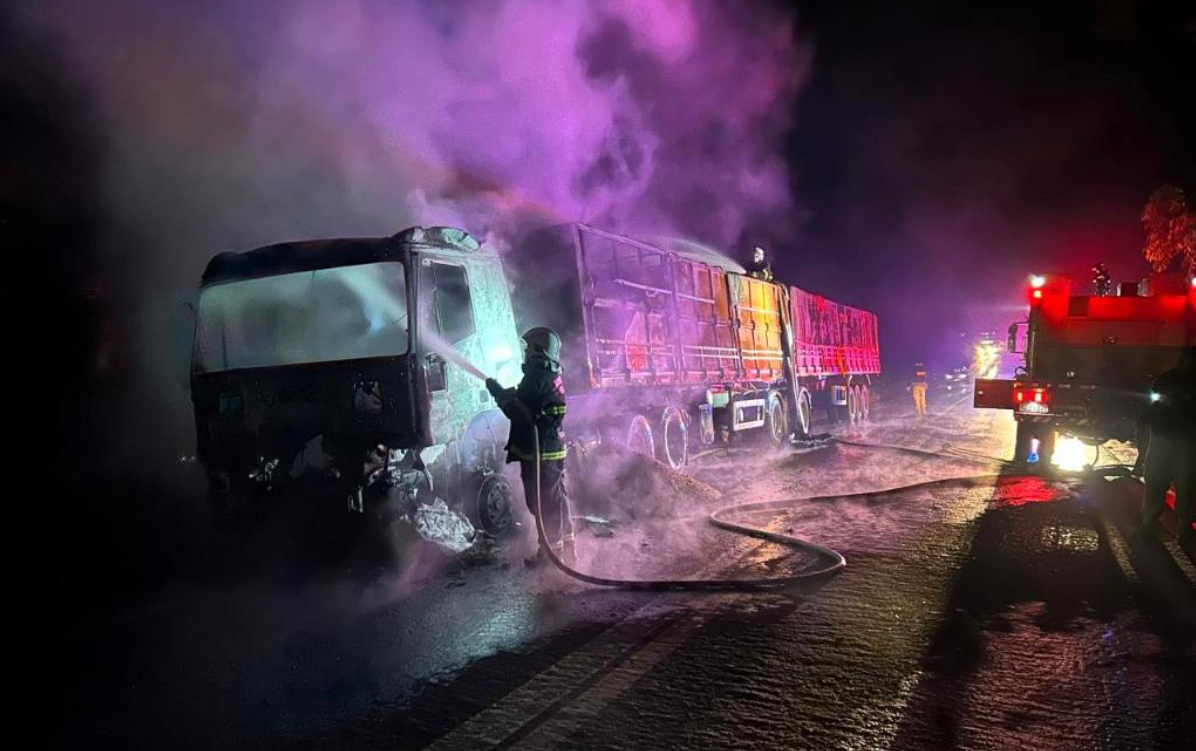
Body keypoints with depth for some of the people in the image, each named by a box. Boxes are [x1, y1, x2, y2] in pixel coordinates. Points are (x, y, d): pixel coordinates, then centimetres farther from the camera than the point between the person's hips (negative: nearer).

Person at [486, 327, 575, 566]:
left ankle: (552, 551, 3)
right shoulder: (553, 377, 13)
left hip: (537, 452, -10)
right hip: (554, 450, 10)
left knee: (543, 502, -2)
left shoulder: (536, 378, -17)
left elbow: (518, 412, -18)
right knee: (557, 499, 17)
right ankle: (565, 545, 28)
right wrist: (510, 394, 15)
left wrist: (499, 393, -4)